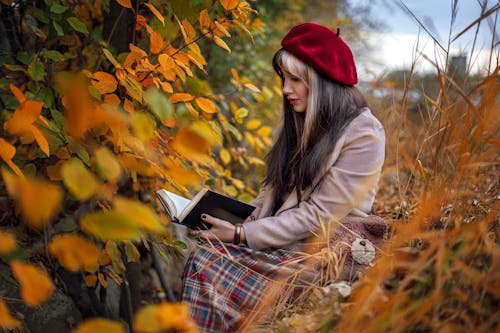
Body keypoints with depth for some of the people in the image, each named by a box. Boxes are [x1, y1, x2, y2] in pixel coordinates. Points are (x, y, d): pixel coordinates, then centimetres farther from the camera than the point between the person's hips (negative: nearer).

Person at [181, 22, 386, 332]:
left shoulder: (363, 134, -14)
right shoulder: (299, 121, 11)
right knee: (202, 257, -19)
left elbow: (317, 217, -17)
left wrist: (243, 235, -17)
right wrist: (238, 222, -4)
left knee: (209, 268, -23)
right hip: (280, 239, 7)